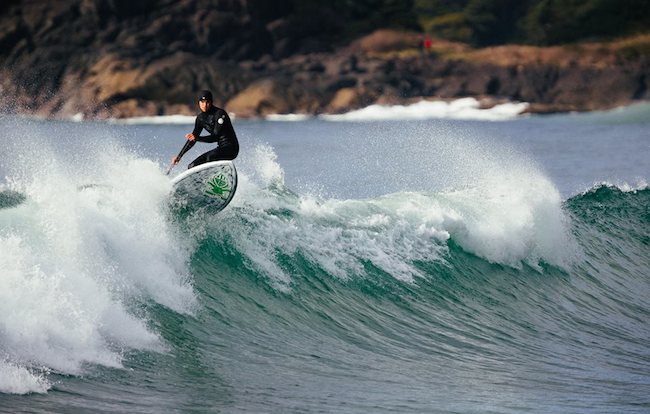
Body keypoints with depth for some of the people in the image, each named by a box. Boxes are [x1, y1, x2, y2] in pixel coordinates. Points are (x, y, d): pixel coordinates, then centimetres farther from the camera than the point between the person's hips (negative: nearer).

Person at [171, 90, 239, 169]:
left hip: (230, 148, -8)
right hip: (221, 148, 8)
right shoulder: (200, 118, 6)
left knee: (209, 157, -37)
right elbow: (192, 139, 14)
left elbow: (216, 137, -23)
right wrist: (179, 156, 11)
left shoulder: (219, 113, -16)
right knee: (192, 166, 2)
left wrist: (197, 138, -36)